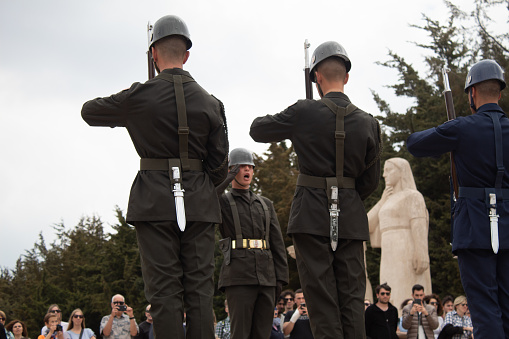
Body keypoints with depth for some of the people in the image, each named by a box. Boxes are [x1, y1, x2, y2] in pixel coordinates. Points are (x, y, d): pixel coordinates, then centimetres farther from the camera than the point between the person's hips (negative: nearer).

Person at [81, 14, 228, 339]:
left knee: (164, 291, -2)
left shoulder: (139, 96, -3)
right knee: (200, 288, 4)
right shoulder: (211, 103, 4)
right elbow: (220, 163, 5)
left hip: (155, 202, -2)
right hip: (199, 202, 2)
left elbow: (89, 111, 13)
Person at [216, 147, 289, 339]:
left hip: (266, 278, 4)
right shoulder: (221, 202, 9)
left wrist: (280, 278, 6)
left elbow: (277, 243, 16)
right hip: (238, 277, -4)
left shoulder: (266, 204, 20)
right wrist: (227, 178, -10)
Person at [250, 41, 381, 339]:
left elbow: (258, 130, 7)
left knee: (322, 296, -1)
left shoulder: (304, 113, -7)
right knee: (352, 296, 6)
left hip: (312, 214, -3)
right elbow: (371, 180, 7)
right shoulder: (368, 123, 2)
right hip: (351, 218, 3)